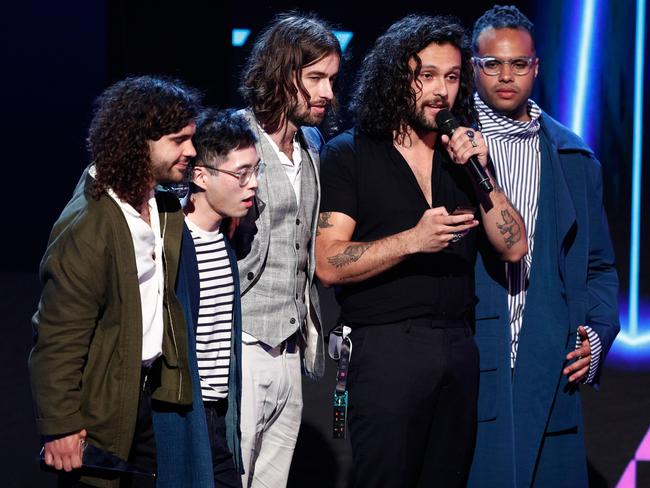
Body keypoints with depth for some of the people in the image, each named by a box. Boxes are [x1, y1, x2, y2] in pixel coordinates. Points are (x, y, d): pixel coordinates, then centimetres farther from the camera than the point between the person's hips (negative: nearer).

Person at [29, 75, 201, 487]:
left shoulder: (167, 208, 4)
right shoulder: (86, 227, -22)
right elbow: (59, 338, -20)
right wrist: (61, 426, -19)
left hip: (153, 388, 7)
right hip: (102, 402, -7)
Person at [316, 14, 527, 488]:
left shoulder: (463, 153, 12)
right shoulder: (350, 155, -1)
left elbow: (514, 248, 5)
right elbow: (329, 264, -10)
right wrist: (412, 240, -22)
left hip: (459, 347, 5)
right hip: (385, 347, -4)